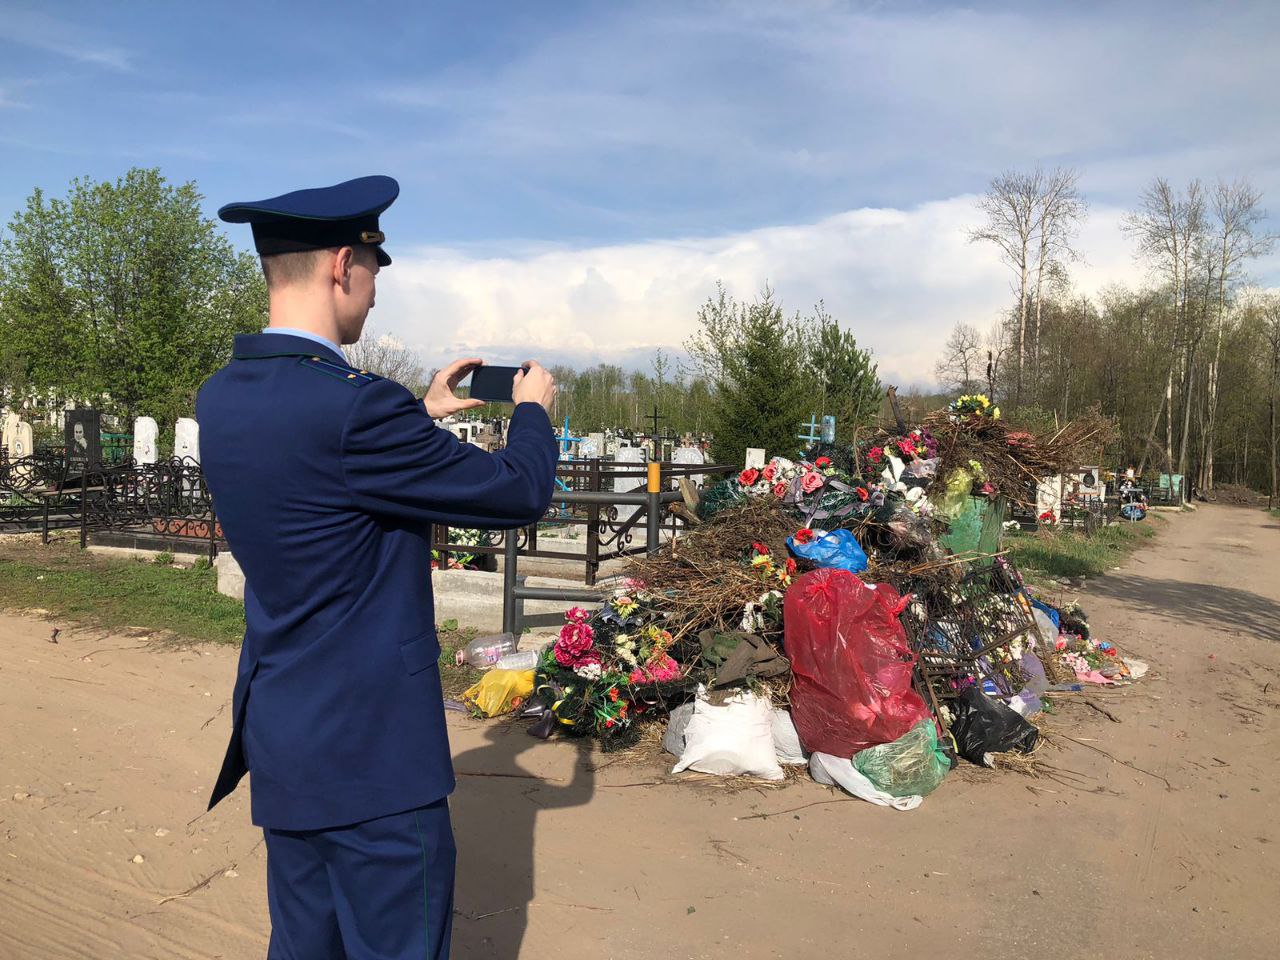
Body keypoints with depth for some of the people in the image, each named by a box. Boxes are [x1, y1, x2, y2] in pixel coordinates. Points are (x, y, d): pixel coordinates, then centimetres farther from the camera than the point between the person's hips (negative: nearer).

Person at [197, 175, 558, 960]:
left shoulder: (222, 398, 1)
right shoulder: (354, 404, -25)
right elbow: (521, 493, -15)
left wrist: (426, 414, 18)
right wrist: (534, 408, 4)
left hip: (278, 739, 9)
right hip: (372, 753, -8)